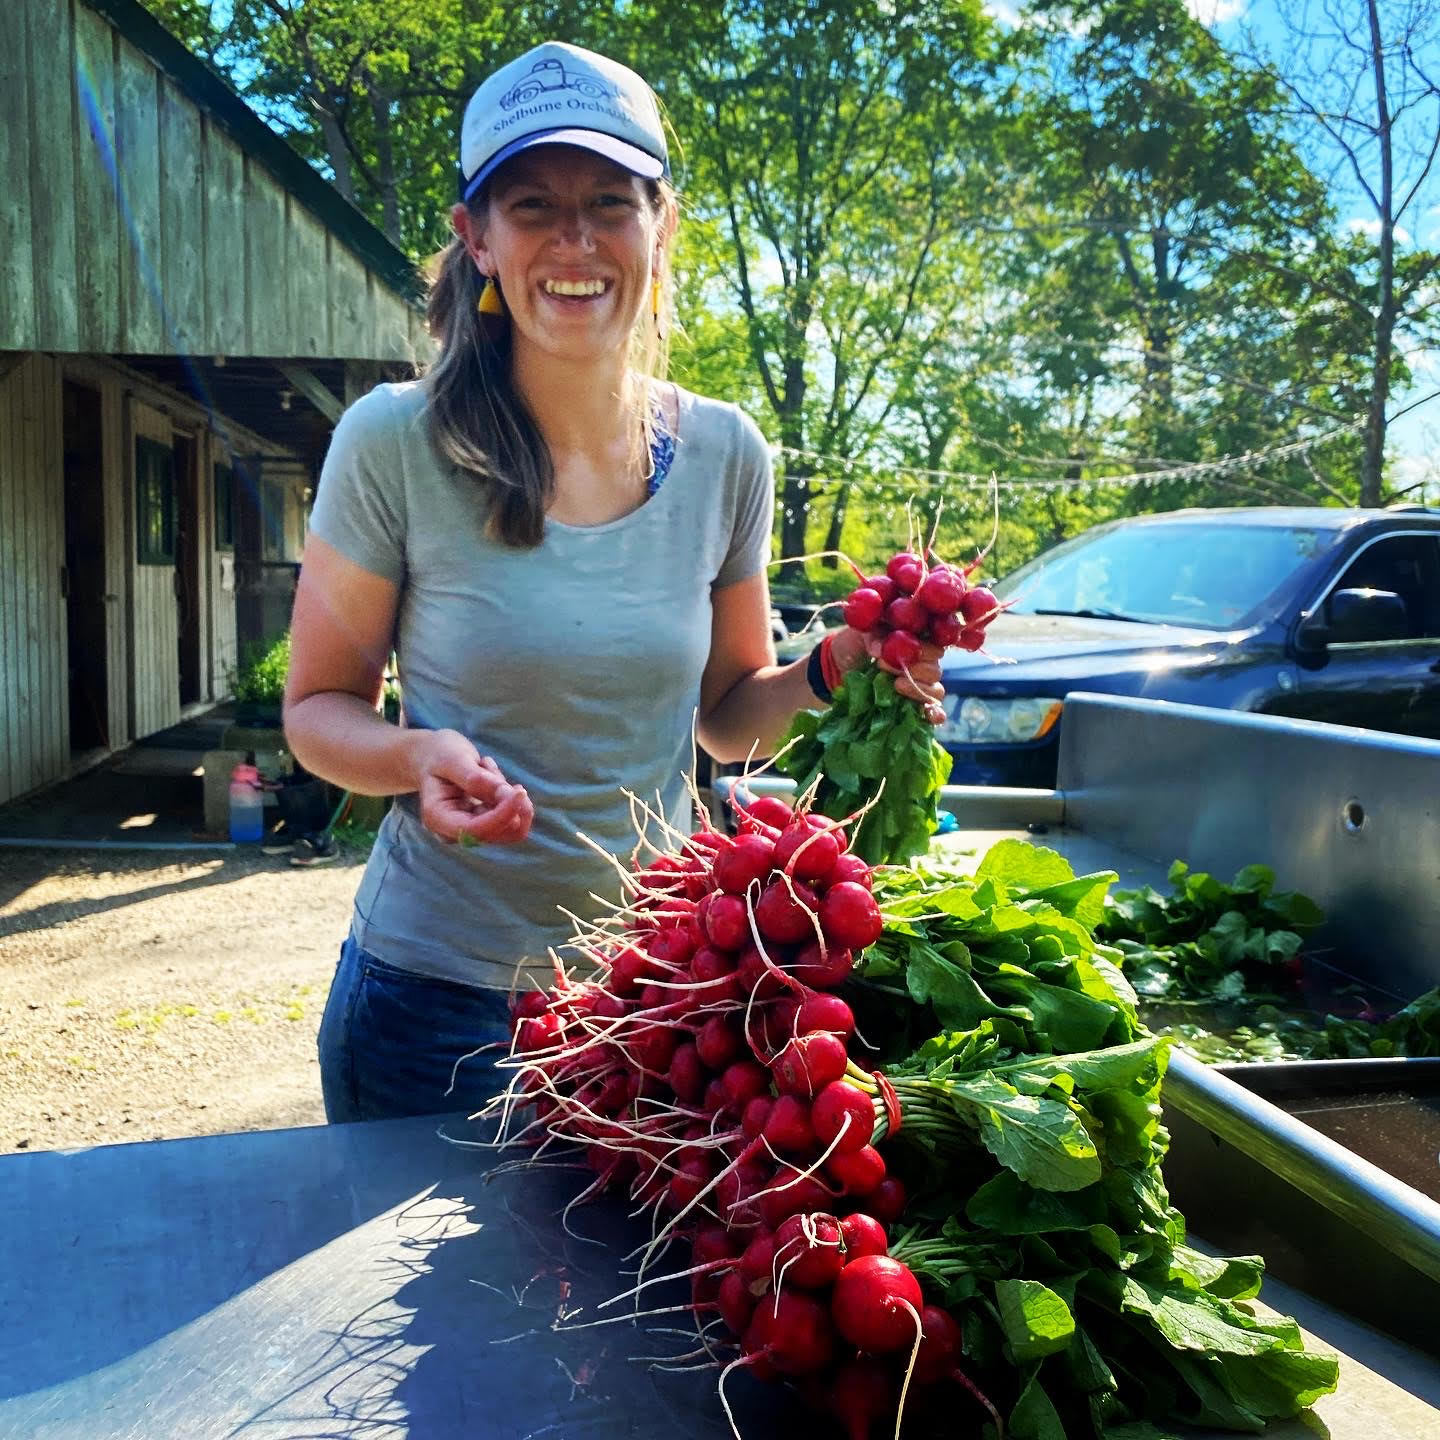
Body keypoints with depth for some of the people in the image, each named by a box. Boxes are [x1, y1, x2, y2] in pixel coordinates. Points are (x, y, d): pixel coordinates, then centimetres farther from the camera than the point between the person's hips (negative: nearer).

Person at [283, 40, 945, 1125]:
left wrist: (832, 674, -12)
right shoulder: (395, 445, -13)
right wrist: (416, 757, -25)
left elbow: (726, 716, 7)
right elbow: (319, 707, -4)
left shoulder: (725, 456, -3)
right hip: (438, 995, -2)